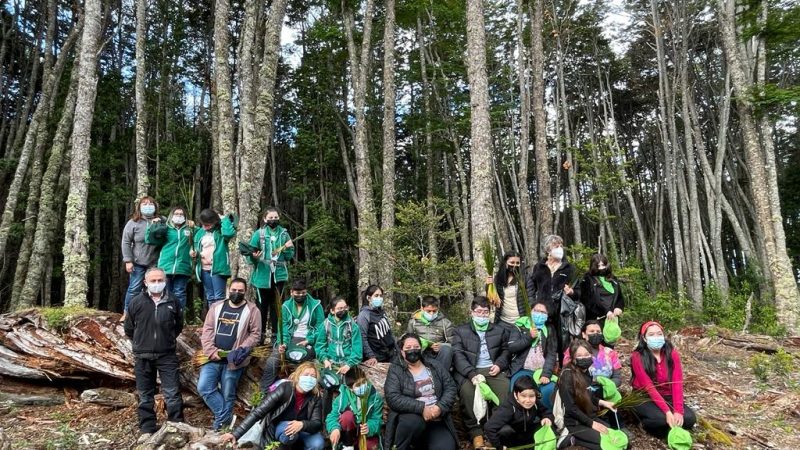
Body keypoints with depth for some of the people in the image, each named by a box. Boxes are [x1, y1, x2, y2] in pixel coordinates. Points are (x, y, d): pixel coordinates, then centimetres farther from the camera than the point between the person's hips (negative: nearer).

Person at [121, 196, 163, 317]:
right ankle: (127, 312, 18)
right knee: (134, 289, 3)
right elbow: (126, 242, -1)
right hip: (138, 263, -1)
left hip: (155, 263, 1)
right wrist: (128, 261, -6)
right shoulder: (133, 223, -2)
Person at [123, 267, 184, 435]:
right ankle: (147, 430, 20)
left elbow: (179, 326, 16)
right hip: (142, 357, 1)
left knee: (172, 394, -3)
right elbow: (129, 328, 10)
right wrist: (140, 343, 12)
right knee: (145, 396, 10)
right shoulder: (136, 302, -1)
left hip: (167, 356, -1)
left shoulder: (173, 302, 1)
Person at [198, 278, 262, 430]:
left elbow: (255, 334, -2)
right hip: (213, 357, 3)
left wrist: (243, 349, -17)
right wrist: (211, 351, -7)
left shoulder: (252, 310, 0)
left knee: (227, 395, 3)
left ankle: (222, 422, 21)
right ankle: (224, 418, 2)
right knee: (203, 387, -9)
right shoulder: (217, 306, 10)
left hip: (233, 359, -3)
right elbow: (207, 329, 6)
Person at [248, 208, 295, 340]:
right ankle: (260, 333, 17)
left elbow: (289, 256, 7)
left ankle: (276, 334, 14)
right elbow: (251, 252, -2)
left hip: (279, 274, 2)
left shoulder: (284, 234, 4)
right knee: (263, 304, 5)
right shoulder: (259, 234, -2)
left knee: (276, 304, 7)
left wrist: (288, 249, -13)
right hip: (263, 274, -1)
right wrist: (254, 256, -23)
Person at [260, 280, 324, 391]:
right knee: (271, 361, -20)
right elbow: (284, 327, 2)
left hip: (308, 341, -3)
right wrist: (284, 343, -16)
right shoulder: (286, 306, 9)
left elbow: (320, 327, -4)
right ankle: (265, 392, -10)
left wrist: (308, 341, -16)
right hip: (290, 339, 3)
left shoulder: (315, 305, 1)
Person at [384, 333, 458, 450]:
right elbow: (393, 398, -13)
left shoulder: (434, 365, 12)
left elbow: (451, 388, 7)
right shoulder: (395, 370, 0)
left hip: (437, 420, 2)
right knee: (413, 421, -36)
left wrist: (440, 407, -12)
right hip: (411, 417, -2)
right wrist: (421, 408, -22)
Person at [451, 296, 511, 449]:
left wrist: (499, 364, -2)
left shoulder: (499, 330, 22)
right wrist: (472, 374, -18)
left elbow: (505, 350, 21)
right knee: (467, 390, -34)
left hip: (492, 369, 2)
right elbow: (457, 355, -2)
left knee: (507, 388, -29)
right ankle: (476, 432, -21)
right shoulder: (460, 331, 11)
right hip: (468, 371, -2)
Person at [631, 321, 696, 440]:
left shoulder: (672, 354, -5)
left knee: (690, 418, -19)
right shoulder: (637, 357, -17)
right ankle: (645, 423, 1)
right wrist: (667, 411, -30)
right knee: (661, 418, -31)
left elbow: (677, 383, -13)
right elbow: (649, 387, -22)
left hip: (667, 397, 4)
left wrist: (678, 410, -25)